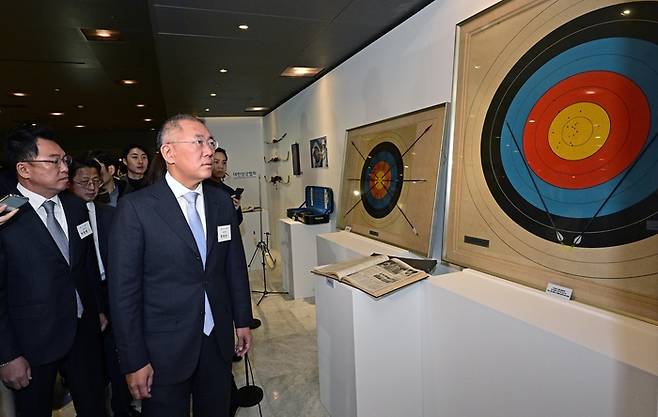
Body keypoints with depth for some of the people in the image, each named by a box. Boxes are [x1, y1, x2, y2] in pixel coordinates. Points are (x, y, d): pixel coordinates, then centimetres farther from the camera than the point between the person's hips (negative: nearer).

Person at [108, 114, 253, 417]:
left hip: (219, 341, 4)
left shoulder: (222, 202, 1)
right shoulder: (135, 208, -13)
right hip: (165, 349, -4)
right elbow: (123, 289, -11)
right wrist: (134, 362, -9)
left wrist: (243, 321, 10)